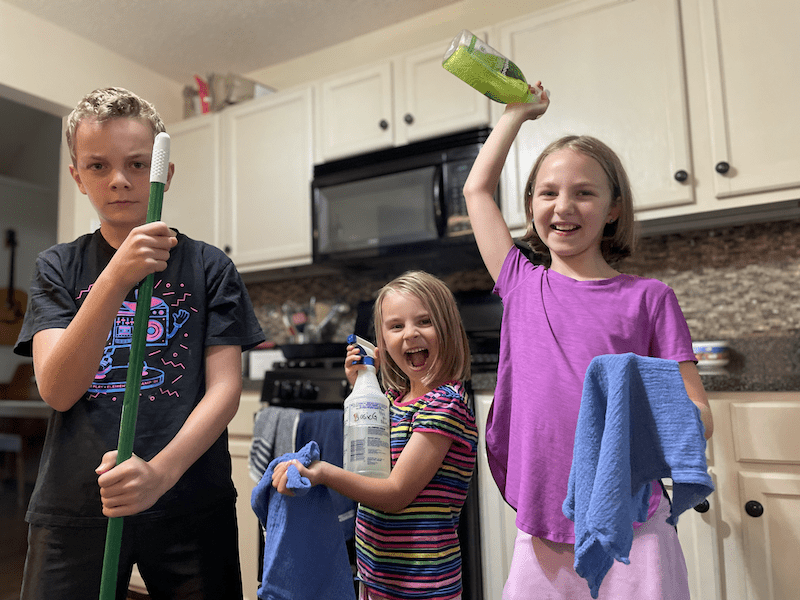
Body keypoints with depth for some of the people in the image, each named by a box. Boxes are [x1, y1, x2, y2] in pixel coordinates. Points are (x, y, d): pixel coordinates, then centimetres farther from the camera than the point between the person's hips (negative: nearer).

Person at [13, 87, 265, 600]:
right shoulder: (59, 268, 5)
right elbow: (57, 390, -8)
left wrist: (161, 471, -21)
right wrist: (116, 278, -21)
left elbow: (225, 387, -5)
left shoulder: (209, 267, 1)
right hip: (74, 508, 1)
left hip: (190, 506, 0)